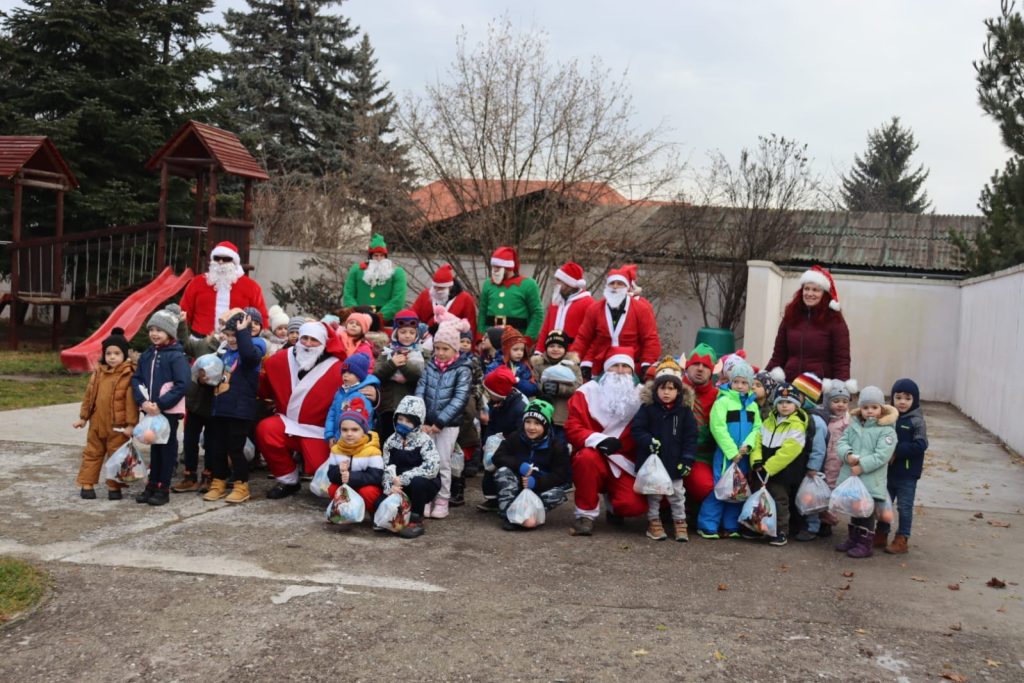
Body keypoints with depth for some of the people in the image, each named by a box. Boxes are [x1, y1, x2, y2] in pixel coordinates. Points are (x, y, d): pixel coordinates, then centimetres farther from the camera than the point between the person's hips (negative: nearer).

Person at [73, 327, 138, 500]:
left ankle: (114, 486, 15)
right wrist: (83, 417, 13)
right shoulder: (98, 373, 5)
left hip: (117, 426, -5)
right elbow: (89, 396, 12)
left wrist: (131, 424, -15)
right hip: (97, 423, 5)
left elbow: (131, 401, -14)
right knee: (92, 453, 12)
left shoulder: (128, 376, -13)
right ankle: (87, 484, 21)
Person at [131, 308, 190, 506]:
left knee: (167, 447, 4)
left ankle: (163, 488, 10)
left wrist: (160, 404, -19)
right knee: (154, 446, 14)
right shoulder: (146, 355, 7)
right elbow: (136, 379, 6)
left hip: (169, 409, -6)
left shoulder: (176, 356, -12)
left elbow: (182, 384, -19)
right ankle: (152, 484, 22)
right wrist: (143, 401, -11)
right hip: (151, 409, 6)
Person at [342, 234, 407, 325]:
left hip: (386, 320, -1)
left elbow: (398, 300, -4)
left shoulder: (397, 272, 7)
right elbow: (348, 295, 7)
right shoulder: (356, 270, 14)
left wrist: (380, 316, -15)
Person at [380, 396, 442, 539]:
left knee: (416, 481, -37)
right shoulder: (391, 441, 0)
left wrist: (403, 478, -29)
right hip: (401, 488, 4)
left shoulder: (424, 441, -15)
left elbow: (432, 467, -30)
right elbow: (386, 467, -4)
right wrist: (390, 486, -25)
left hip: (425, 485, -4)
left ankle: (416, 521, -14)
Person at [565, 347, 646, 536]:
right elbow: (572, 428, -10)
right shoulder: (588, 391, -5)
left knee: (635, 505, -21)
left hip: (624, 464, 1)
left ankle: (613, 505, 19)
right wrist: (598, 440, -26)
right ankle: (586, 514, -16)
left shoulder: (641, 394, -1)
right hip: (594, 458, -1)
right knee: (587, 457, -36)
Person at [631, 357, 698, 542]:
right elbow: (637, 429, -9)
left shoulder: (685, 410, -3)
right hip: (652, 461, -1)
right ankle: (654, 522, 23)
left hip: (674, 462, 1)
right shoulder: (647, 408, -6)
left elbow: (690, 437, -3)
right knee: (653, 493, 11)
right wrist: (649, 441, -25)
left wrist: (687, 459, -8)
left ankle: (680, 522, 24)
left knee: (677, 494, 10)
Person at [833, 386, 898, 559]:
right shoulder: (854, 425, 10)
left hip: (871, 481, -6)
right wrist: (847, 455, -15)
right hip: (850, 477, 6)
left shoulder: (887, 430, -9)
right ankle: (853, 538, 32)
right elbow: (842, 442, 6)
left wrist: (862, 466, -22)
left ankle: (865, 544, 10)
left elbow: (882, 455, -18)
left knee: (867, 512, 1)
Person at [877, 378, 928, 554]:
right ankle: (881, 535, 29)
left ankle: (902, 540, 15)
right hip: (888, 471, 5)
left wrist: (897, 450, -23)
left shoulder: (916, 421, -12)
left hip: (907, 473, -5)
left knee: (904, 507, 5)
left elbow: (920, 445, -19)